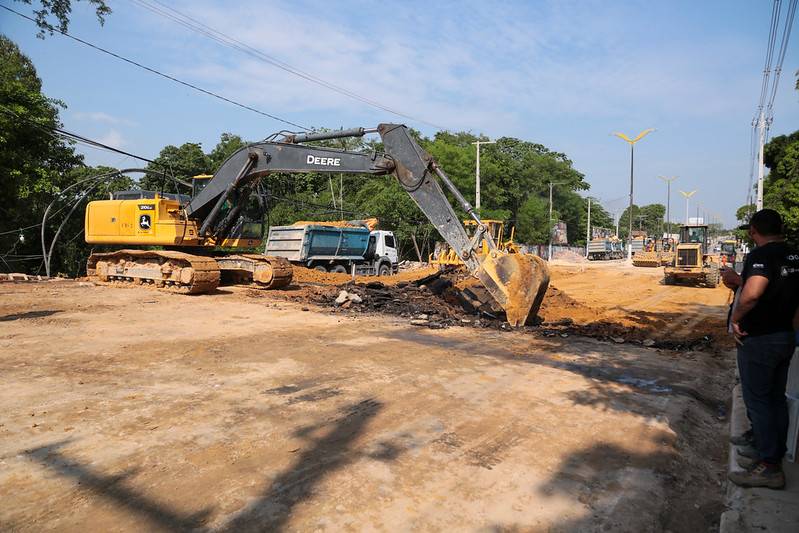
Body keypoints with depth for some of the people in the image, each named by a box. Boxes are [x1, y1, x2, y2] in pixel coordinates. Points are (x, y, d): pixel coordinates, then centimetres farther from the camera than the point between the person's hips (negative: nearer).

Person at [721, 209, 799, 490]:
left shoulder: (761, 255, -19)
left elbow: (751, 294, -34)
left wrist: (735, 318, -19)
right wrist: (740, 281, 17)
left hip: (759, 339, -9)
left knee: (757, 401, -1)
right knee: (776, 398, 17)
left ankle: (769, 466, 5)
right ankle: (776, 454, 28)